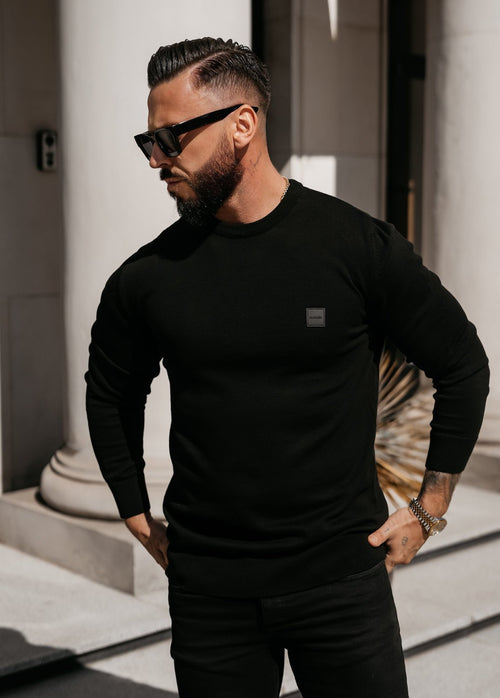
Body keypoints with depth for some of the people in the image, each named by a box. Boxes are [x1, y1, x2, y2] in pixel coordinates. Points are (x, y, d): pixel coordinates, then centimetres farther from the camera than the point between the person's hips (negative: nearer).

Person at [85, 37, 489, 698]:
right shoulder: (149, 275, -3)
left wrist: (428, 509, 2)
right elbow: (110, 394, 15)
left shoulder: (362, 247, -9)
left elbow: (463, 366, 2)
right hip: (206, 586, 2)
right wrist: (139, 517, 11)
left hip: (341, 575, -1)